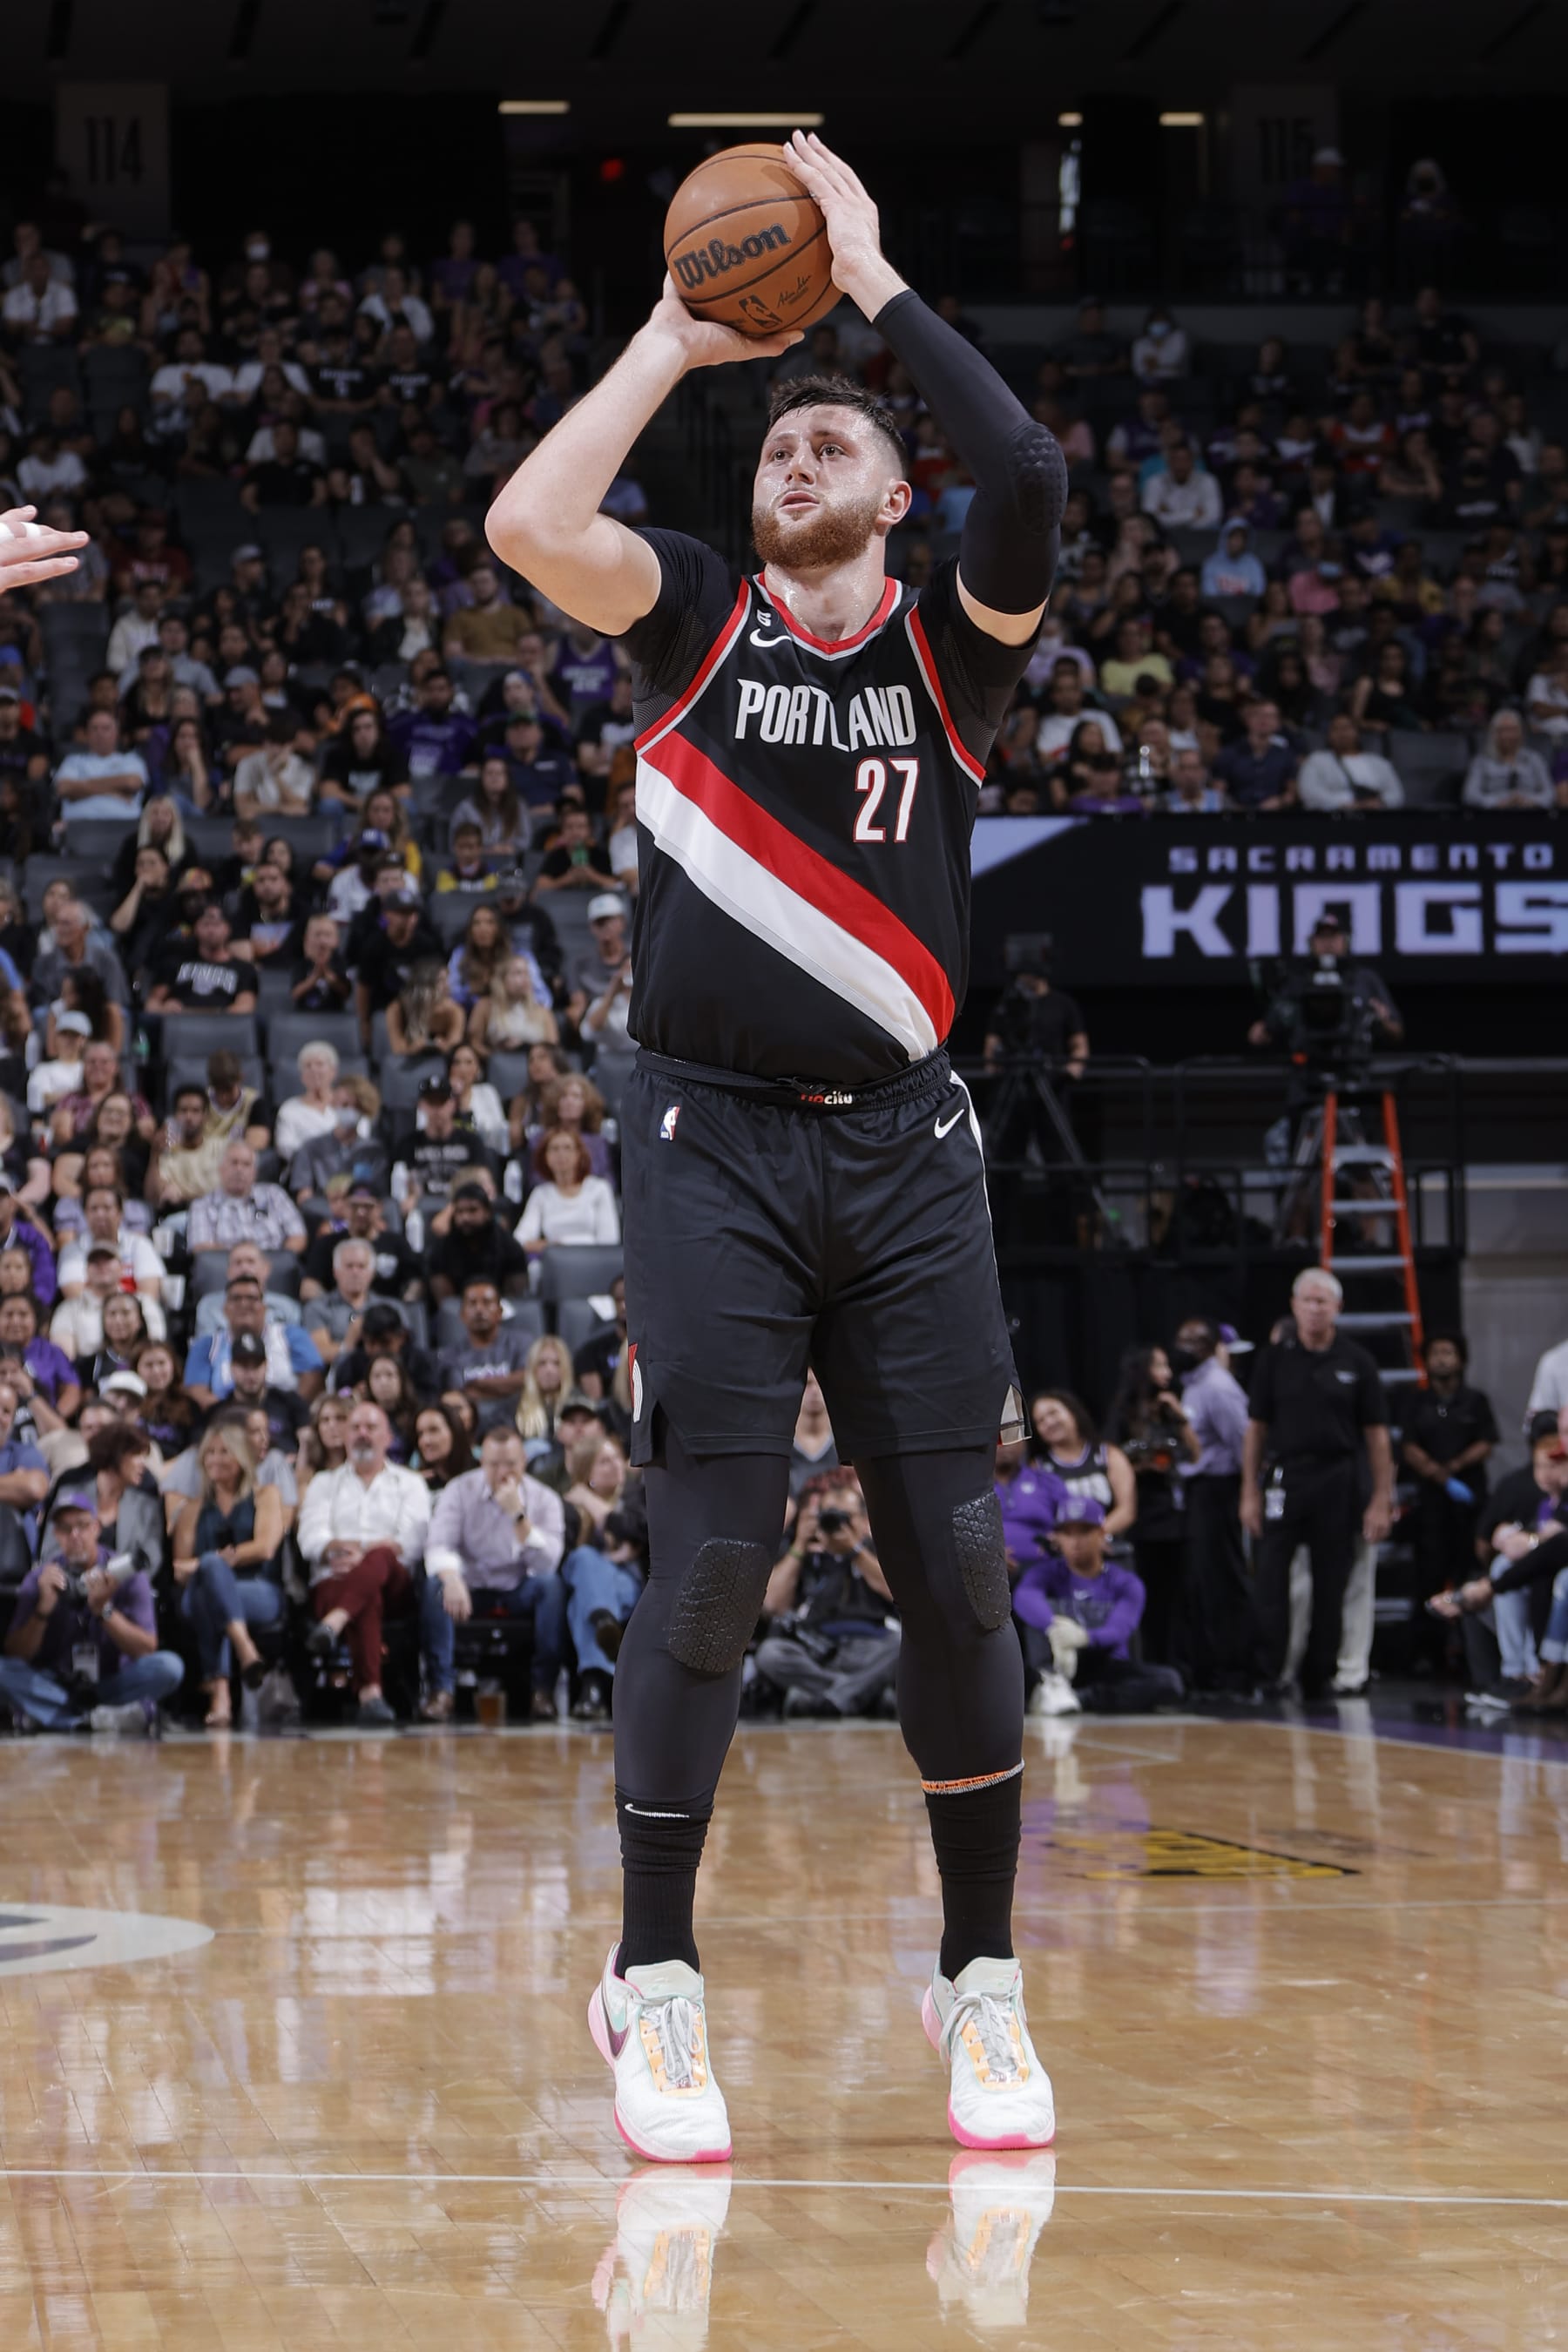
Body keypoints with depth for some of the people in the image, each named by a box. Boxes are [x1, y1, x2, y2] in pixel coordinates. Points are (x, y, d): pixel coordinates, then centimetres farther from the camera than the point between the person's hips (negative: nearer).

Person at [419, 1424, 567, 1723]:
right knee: (435, 1584, -31)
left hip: (519, 1594, 0)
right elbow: (439, 1544, -16)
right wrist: (451, 1578, -39)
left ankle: (543, 1689, -29)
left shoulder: (543, 1499, -4)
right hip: (471, 1589, 0)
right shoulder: (460, 1491, -2)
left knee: (551, 1584, -31)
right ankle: (441, 1691, -32)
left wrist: (518, 1515, -28)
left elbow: (547, 1563, -19)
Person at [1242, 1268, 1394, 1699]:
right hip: (1283, 1479, 0)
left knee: (1330, 1585, 5)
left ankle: (1318, 1677, 16)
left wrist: (1381, 1501, -1)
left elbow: (1376, 1434, 4)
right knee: (1271, 1581, -7)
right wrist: (1250, 1493, 1)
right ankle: (1270, 1675, -2)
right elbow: (1256, 1428, 7)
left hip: (1338, 1484, 0)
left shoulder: (1356, 1361, 4)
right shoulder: (1274, 1358, 5)